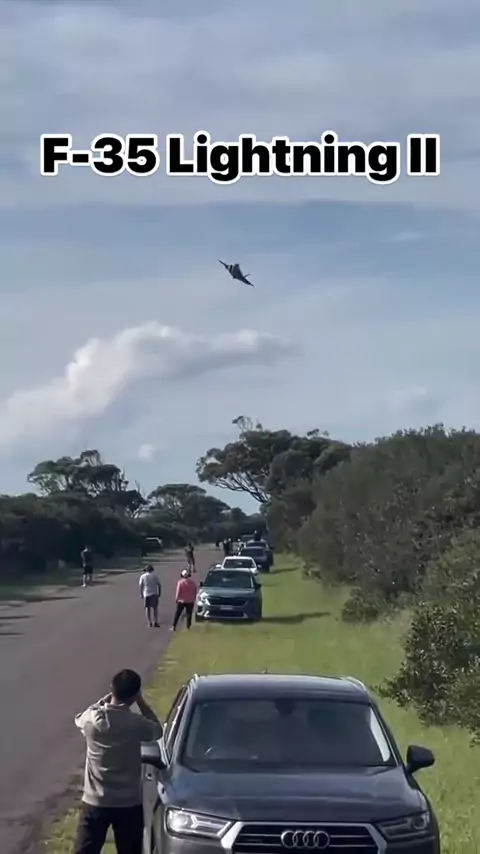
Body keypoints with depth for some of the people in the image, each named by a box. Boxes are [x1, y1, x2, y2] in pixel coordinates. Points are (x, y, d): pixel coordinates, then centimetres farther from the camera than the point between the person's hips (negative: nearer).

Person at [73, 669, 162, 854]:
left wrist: (105, 700, 12)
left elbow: (80, 720, 14)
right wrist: (140, 701, 7)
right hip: (129, 804, -1)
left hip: (95, 802, 1)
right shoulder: (136, 723, -17)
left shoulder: (92, 718, -13)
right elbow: (157, 730, 7)